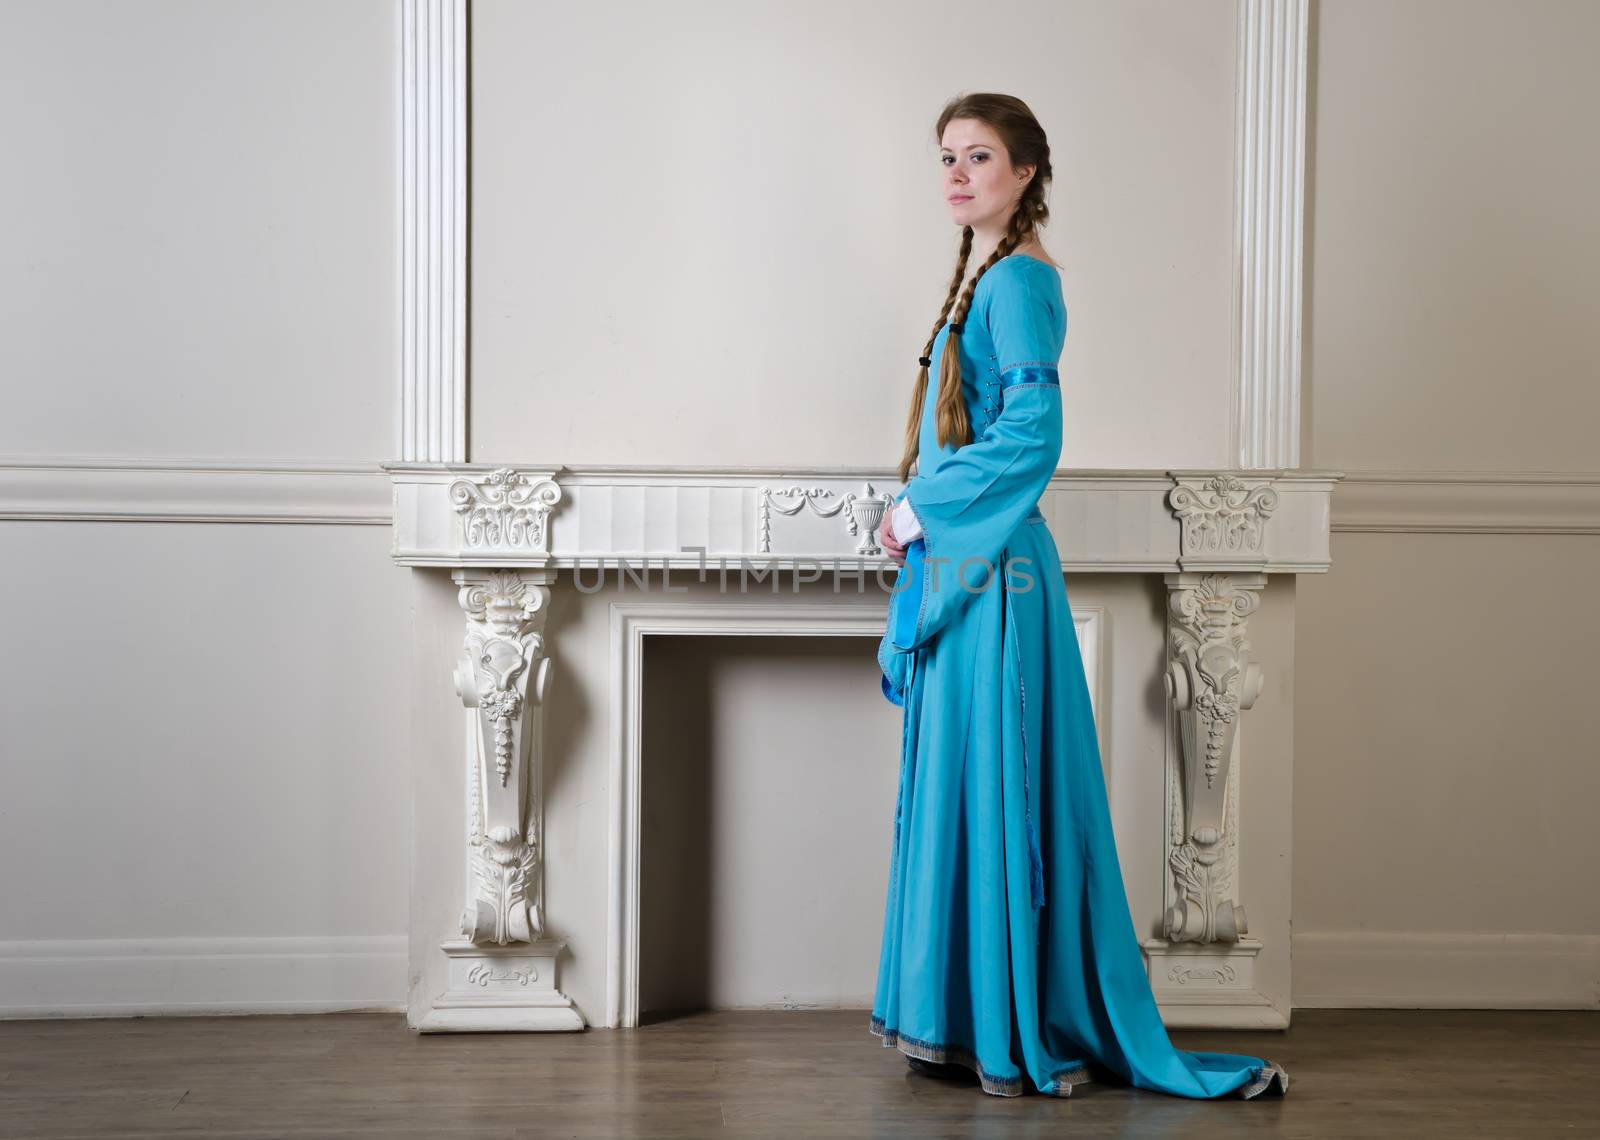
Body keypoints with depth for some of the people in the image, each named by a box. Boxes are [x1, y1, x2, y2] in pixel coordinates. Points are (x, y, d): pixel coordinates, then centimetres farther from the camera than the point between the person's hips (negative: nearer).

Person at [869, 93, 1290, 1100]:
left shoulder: (1021, 278, -11)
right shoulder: (982, 276, 17)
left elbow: (1030, 435, -20)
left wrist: (920, 509, -12)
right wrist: (923, 523, 13)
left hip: (994, 573, -10)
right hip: (957, 566, 10)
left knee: (997, 784, -5)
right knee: (958, 785, 12)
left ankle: (1025, 1032, 5)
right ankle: (978, 1020, 21)